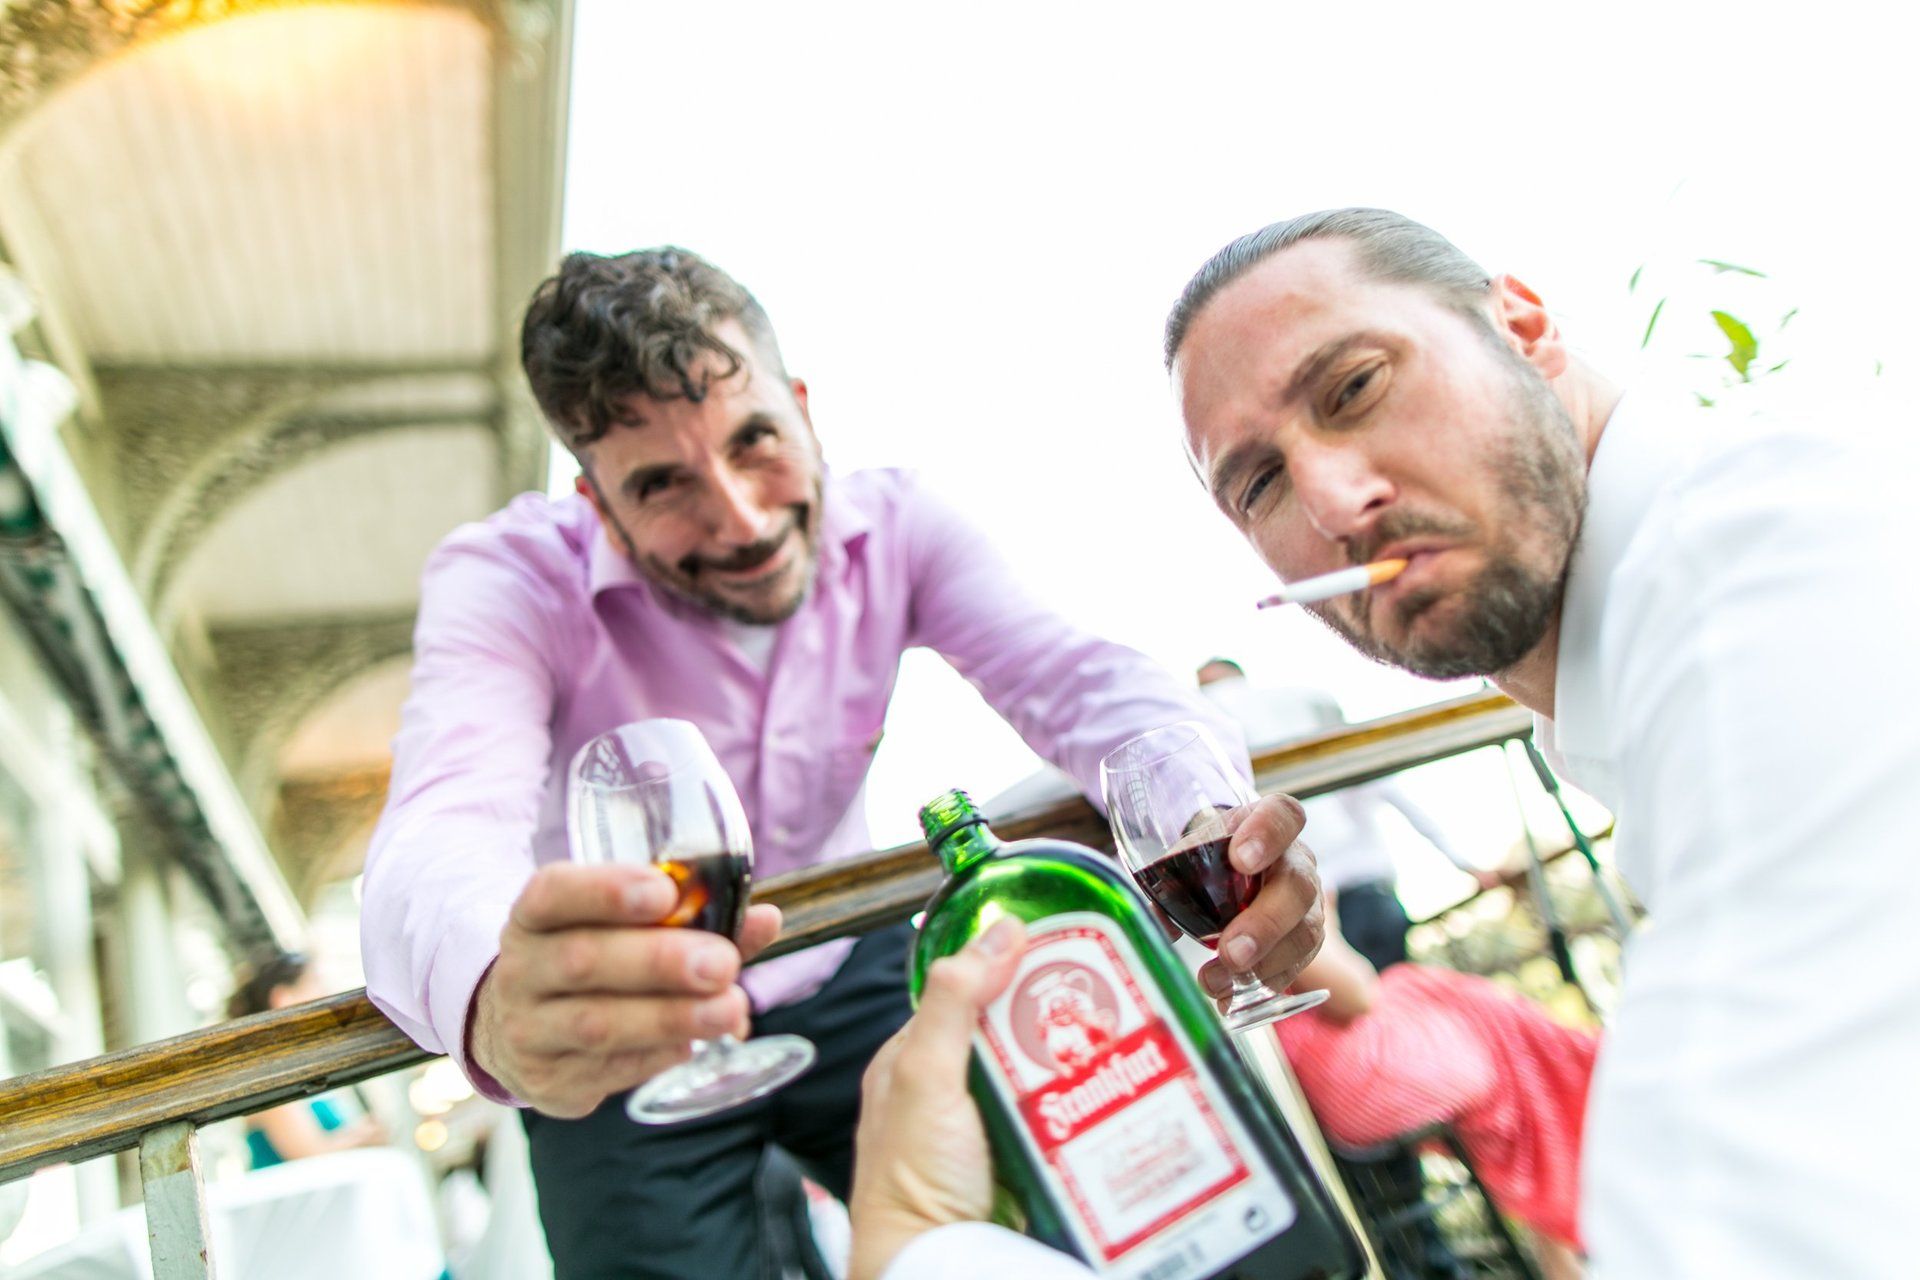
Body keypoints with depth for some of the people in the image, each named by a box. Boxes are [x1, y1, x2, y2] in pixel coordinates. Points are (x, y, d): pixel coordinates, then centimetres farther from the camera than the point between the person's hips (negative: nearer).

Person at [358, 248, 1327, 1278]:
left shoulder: (895, 525, -13)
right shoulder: (507, 580, -22)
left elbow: (1083, 680, -23)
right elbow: (440, 840, -37)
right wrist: (498, 1009, -61)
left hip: (841, 971, 3)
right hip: (624, 1038, -2)